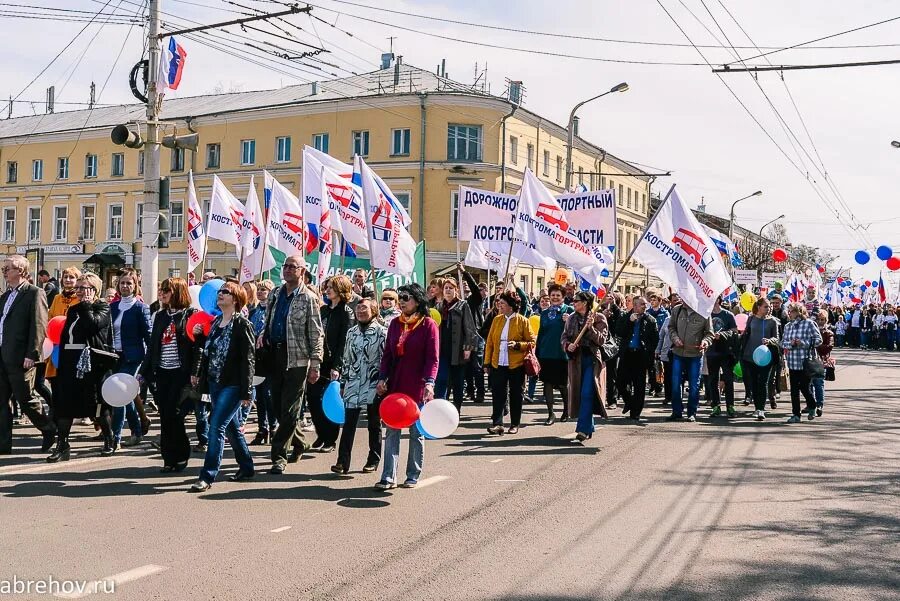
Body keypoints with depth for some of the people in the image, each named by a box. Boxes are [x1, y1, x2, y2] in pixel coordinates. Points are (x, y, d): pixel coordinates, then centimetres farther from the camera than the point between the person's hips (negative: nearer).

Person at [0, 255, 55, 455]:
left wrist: (32, 355, -20)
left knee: (25, 399, 0)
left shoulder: (34, 294, -8)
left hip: (20, 358, -8)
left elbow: (39, 326, -15)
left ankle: (49, 430, 20)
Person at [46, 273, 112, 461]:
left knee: (99, 403, 3)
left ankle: (109, 440, 19)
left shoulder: (103, 308, -1)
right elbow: (64, 337, 18)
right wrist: (61, 361, 11)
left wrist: (86, 305, -9)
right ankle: (62, 446, 1)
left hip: (93, 363, -6)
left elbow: (93, 324, -22)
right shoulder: (73, 310, 18)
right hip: (71, 362, 6)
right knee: (64, 403, -1)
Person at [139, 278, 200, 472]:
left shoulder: (191, 314, -3)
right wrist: (144, 372, 14)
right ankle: (169, 458, 12)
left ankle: (180, 456, 9)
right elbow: (152, 346, 18)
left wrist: (195, 373, -15)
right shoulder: (160, 316, 15)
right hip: (162, 373, 6)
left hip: (181, 373, -5)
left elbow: (198, 345, -8)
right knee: (165, 417, 4)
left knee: (174, 415, -8)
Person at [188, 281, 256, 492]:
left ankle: (207, 476, -7)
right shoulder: (215, 322, 12)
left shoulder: (242, 324, -10)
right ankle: (247, 468, 29)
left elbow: (248, 359, -13)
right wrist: (198, 335, 5)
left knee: (217, 427, -11)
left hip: (232, 386, -8)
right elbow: (208, 351, 23)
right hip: (214, 383, 8)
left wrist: (246, 392, -16)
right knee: (232, 427, 16)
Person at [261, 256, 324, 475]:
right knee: (278, 406, 12)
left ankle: (279, 456, 3)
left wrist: (315, 365, -12)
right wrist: (263, 336, 4)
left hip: (296, 359, -6)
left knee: (289, 410, -3)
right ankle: (299, 442, 32)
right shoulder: (275, 294, 12)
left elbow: (316, 334, -7)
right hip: (274, 355, 6)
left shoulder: (308, 298, -6)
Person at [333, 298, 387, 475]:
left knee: (374, 425, 8)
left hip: (374, 385, -4)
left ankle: (373, 461, 18)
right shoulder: (351, 332, 12)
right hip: (353, 385, 4)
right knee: (348, 423, -3)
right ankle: (343, 461, -4)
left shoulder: (382, 332, -4)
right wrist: (342, 382, 16)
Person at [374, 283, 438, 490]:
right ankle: (388, 477, 4)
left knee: (417, 432, 7)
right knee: (391, 432, 2)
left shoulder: (428, 325, -6)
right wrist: (382, 378, -2)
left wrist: (429, 382, -21)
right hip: (395, 386, 4)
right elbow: (387, 353, 9)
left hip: (417, 387, -4)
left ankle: (413, 476, 17)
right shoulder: (395, 324, 9)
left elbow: (432, 358, -10)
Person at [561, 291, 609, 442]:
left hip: (592, 359, -5)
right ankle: (589, 427, 20)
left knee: (587, 394, -14)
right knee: (579, 394, 8)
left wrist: (591, 328, -22)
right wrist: (568, 345, -9)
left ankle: (583, 429, -15)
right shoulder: (571, 318, 11)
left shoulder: (599, 318, -3)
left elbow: (601, 340, -8)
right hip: (576, 359, 5)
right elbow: (564, 337, 12)